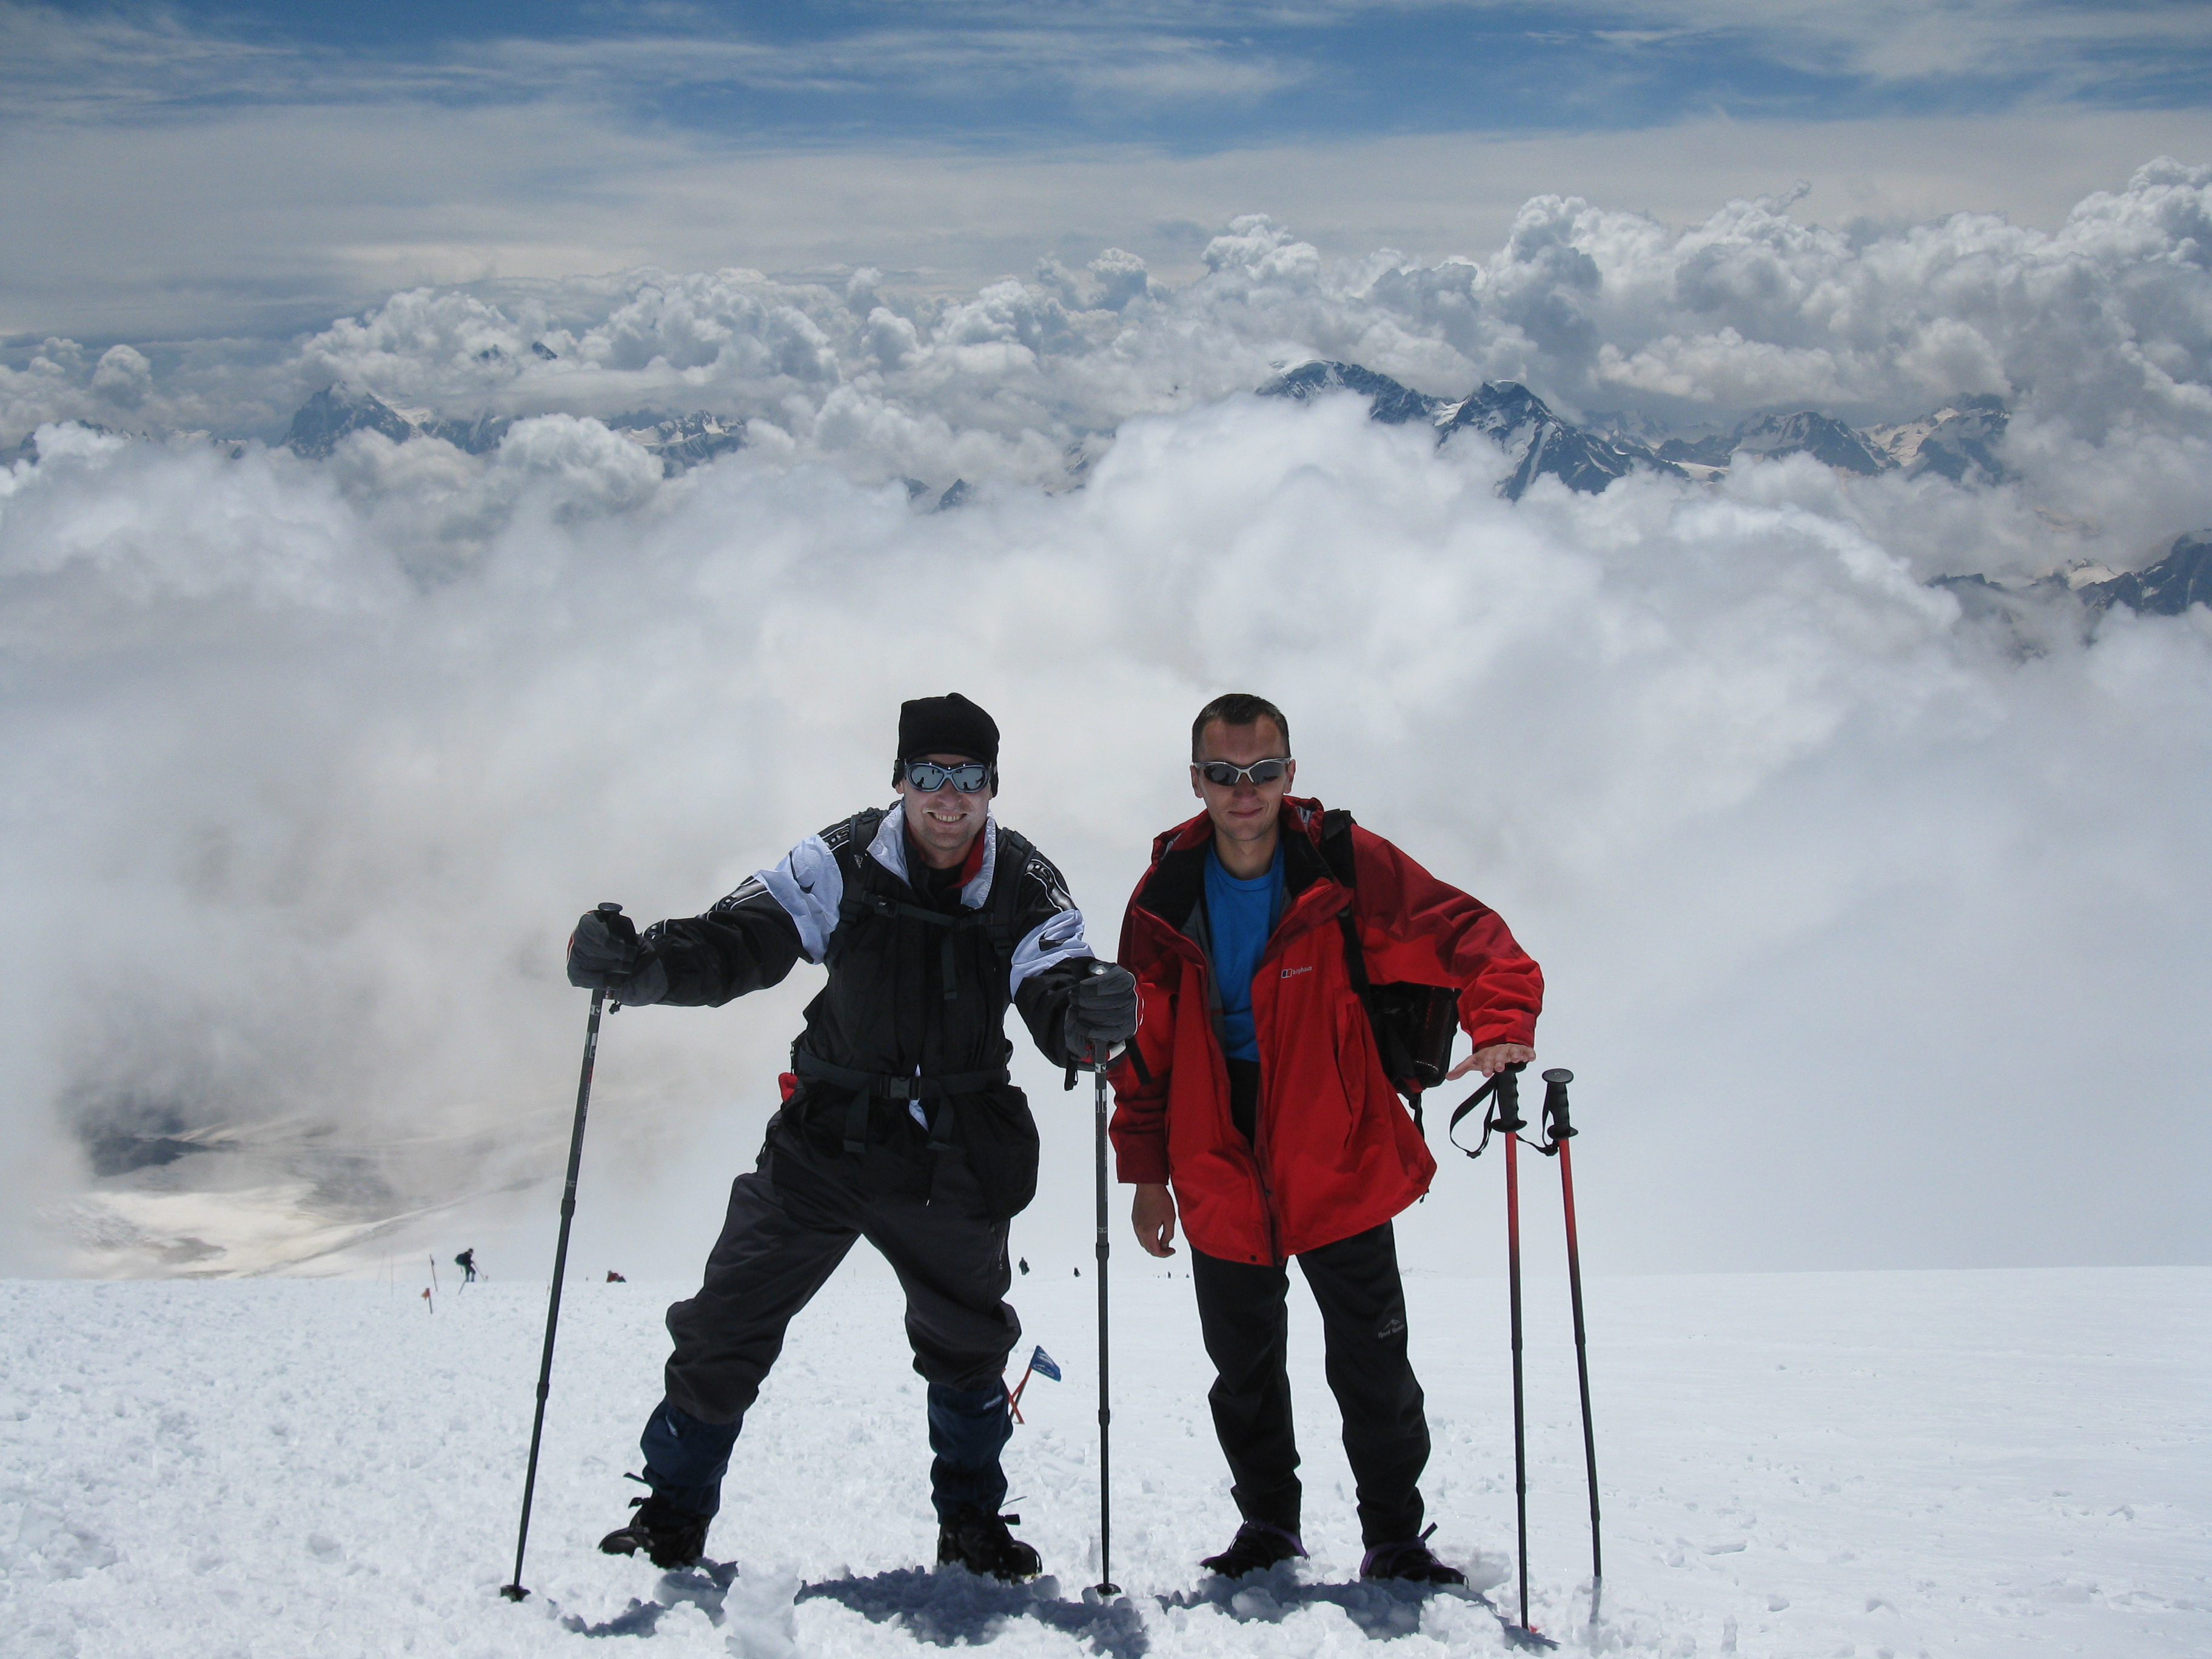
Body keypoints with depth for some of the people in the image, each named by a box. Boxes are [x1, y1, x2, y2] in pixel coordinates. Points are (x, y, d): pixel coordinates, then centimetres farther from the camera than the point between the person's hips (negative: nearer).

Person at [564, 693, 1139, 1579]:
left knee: (967, 1341, 14)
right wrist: (638, 962, -34)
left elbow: (1055, 994, -17)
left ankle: (971, 1519, 34)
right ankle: (673, 1511, 15)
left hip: (953, 1159, 1)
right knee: (726, 1323, -3)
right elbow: (739, 942, -15)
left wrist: (1087, 1013, -42)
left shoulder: (1025, 887, -8)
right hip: (826, 1139, -1)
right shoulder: (842, 864, -11)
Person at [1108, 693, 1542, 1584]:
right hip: (1220, 1174, 3)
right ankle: (1267, 1527, 32)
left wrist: (1501, 1023, -29)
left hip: (1338, 1166, -2)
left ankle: (1395, 1538, 18)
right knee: (1244, 1371, 15)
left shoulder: (1348, 865, -11)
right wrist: (1146, 1170, 4)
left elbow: (1469, 935, -11)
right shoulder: (1164, 898, -3)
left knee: (1373, 1368, 2)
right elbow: (1143, 1046, 5)